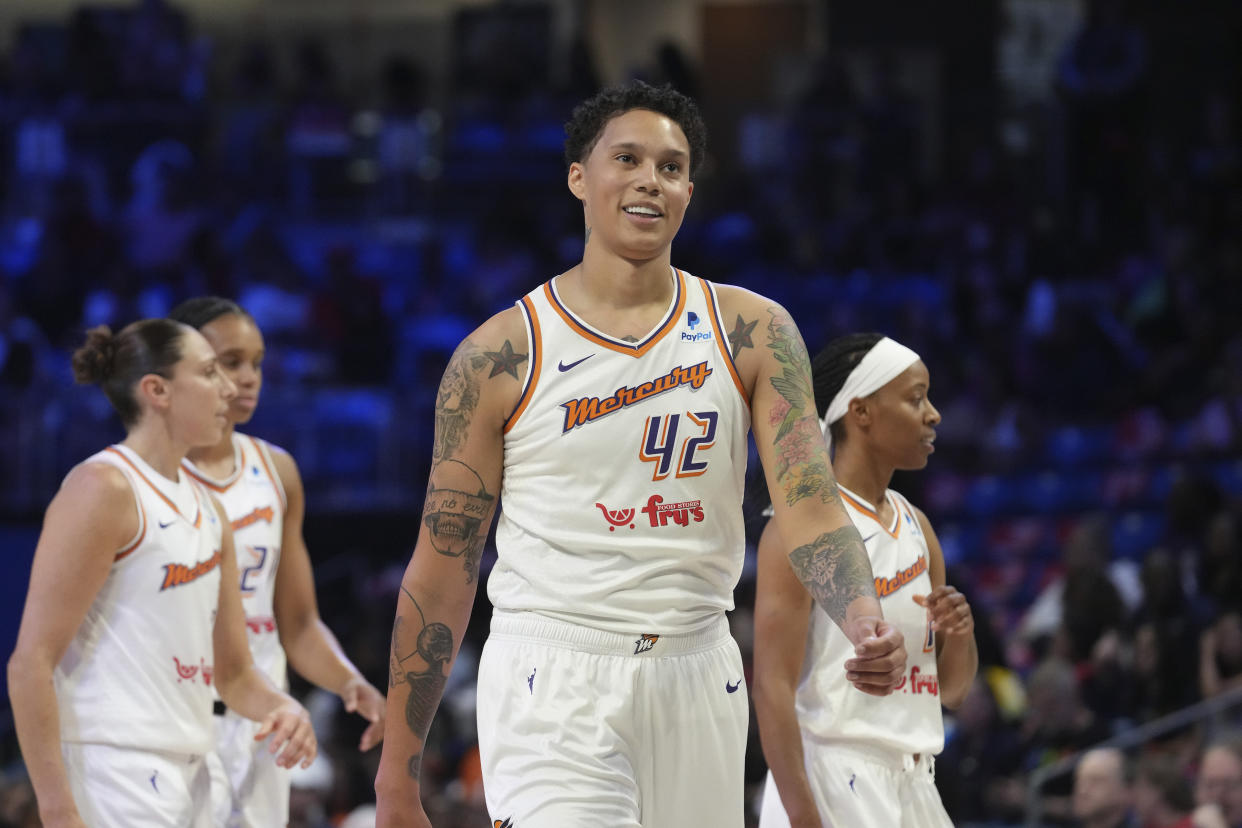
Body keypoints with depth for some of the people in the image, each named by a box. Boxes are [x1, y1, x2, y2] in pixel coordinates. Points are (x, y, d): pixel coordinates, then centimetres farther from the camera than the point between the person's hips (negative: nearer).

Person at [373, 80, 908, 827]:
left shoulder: (750, 332, 3)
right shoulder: (503, 354, -3)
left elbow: (810, 506, -5)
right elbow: (441, 569, 0)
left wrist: (866, 623, -28)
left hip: (696, 680, 3)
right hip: (554, 679, -3)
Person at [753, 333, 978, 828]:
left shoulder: (916, 527, 15)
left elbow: (951, 690, 22)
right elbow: (772, 687, -16)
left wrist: (959, 635, -1)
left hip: (911, 786, 8)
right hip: (832, 782, -8)